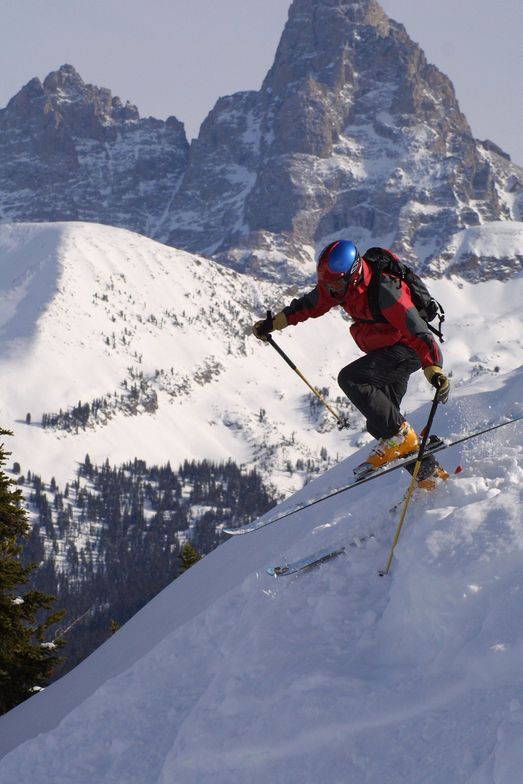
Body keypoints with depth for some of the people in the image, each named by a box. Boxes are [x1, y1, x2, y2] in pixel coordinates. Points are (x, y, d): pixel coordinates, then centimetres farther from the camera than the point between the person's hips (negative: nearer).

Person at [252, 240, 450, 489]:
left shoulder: (382, 290, -31)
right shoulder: (335, 284, -7)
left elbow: (416, 330, -35)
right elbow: (311, 304, 14)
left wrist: (434, 369, -44)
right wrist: (273, 324, 19)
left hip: (407, 348, -9)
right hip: (387, 352, 9)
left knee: (350, 378, -25)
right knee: (379, 424, 3)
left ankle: (400, 436, -23)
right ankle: (430, 473, 8)